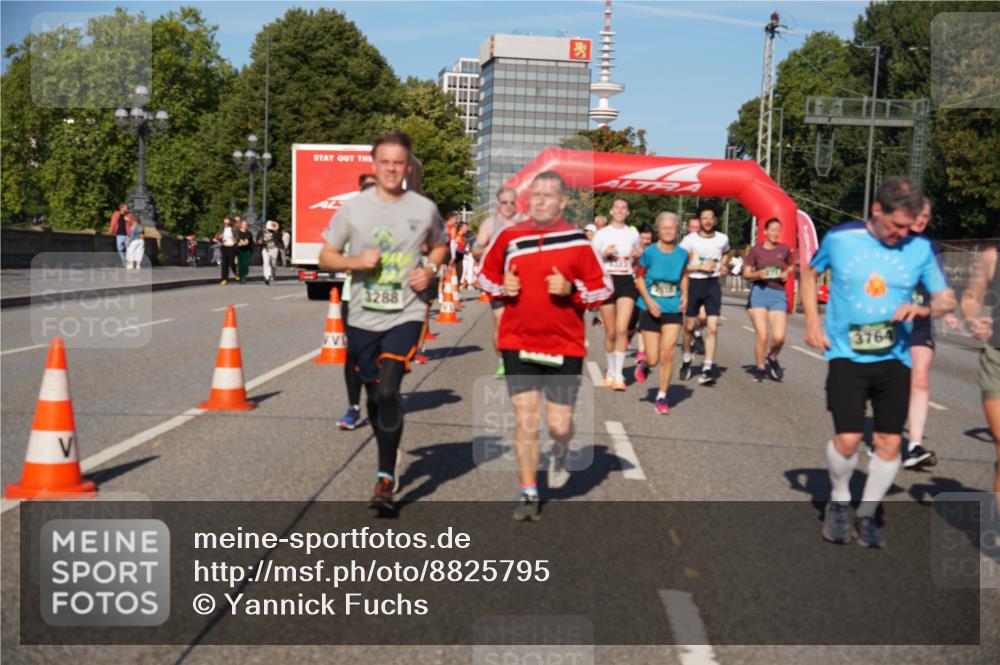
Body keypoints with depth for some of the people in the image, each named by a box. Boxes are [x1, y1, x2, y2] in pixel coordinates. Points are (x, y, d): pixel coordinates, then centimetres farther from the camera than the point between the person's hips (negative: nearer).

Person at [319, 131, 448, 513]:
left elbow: (440, 246, 19)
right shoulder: (353, 208, -1)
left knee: (389, 390, -18)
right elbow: (325, 257, 5)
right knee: (374, 394, 13)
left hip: (405, 314, -2)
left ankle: (385, 478, -10)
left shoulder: (424, 209, 1)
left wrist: (430, 270, -2)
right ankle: (390, 460, 37)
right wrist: (355, 261, -15)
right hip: (363, 317, 2)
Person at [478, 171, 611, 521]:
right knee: (525, 419, -4)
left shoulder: (577, 240, -4)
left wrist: (571, 289, -17)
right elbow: (486, 274, 17)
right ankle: (528, 494, 11)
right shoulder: (509, 237, 3)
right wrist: (502, 287, -4)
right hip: (518, 343, 1)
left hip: (564, 346, -1)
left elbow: (603, 288, 1)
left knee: (559, 424, 0)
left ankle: (560, 452, 38)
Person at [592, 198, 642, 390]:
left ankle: (619, 374, -13)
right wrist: (605, 254, -11)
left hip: (627, 282, 0)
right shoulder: (601, 234, 6)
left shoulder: (633, 234, 12)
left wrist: (638, 256, 1)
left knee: (622, 330, -14)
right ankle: (610, 371, 21)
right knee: (610, 333, 3)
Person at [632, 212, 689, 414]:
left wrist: (685, 295, 1)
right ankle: (642, 364, 39)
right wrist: (649, 301, -13)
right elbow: (639, 278, -1)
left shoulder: (682, 254, 1)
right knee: (653, 359, 0)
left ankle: (661, 397, 6)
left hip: (673, 309, 2)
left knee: (667, 354, -9)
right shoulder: (649, 253, -8)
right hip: (651, 309, -1)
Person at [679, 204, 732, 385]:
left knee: (712, 327, -10)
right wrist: (700, 267, -16)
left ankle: (708, 368, -9)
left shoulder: (722, 238, 3)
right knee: (690, 326, 11)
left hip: (713, 284, 1)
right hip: (694, 283, -1)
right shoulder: (690, 239, -7)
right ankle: (687, 358, 35)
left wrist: (723, 265, 6)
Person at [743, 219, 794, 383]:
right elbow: (746, 273, 5)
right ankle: (760, 368, 15)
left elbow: (791, 266, 23)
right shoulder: (756, 250, 2)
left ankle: (772, 359, 22)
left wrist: (787, 273, 2)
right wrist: (758, 274, -15)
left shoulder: (784, 249, 6)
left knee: (779, 337, -11)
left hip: (778, 295, 1)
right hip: (759, 292, -1)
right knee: (762, 335, -8)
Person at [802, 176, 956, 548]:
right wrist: (813, 323, 3)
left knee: (890, 441, 2)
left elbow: (947, 299, 5)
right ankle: (839, 501, 17)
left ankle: (867, 515, 22)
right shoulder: (839, 238, -6)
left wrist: (924, 309, -18)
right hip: (847, 355, -2)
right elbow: (810, 273, 12)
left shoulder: (920, 249, -3)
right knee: (847, 438, -12)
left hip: (894, 358, 2)